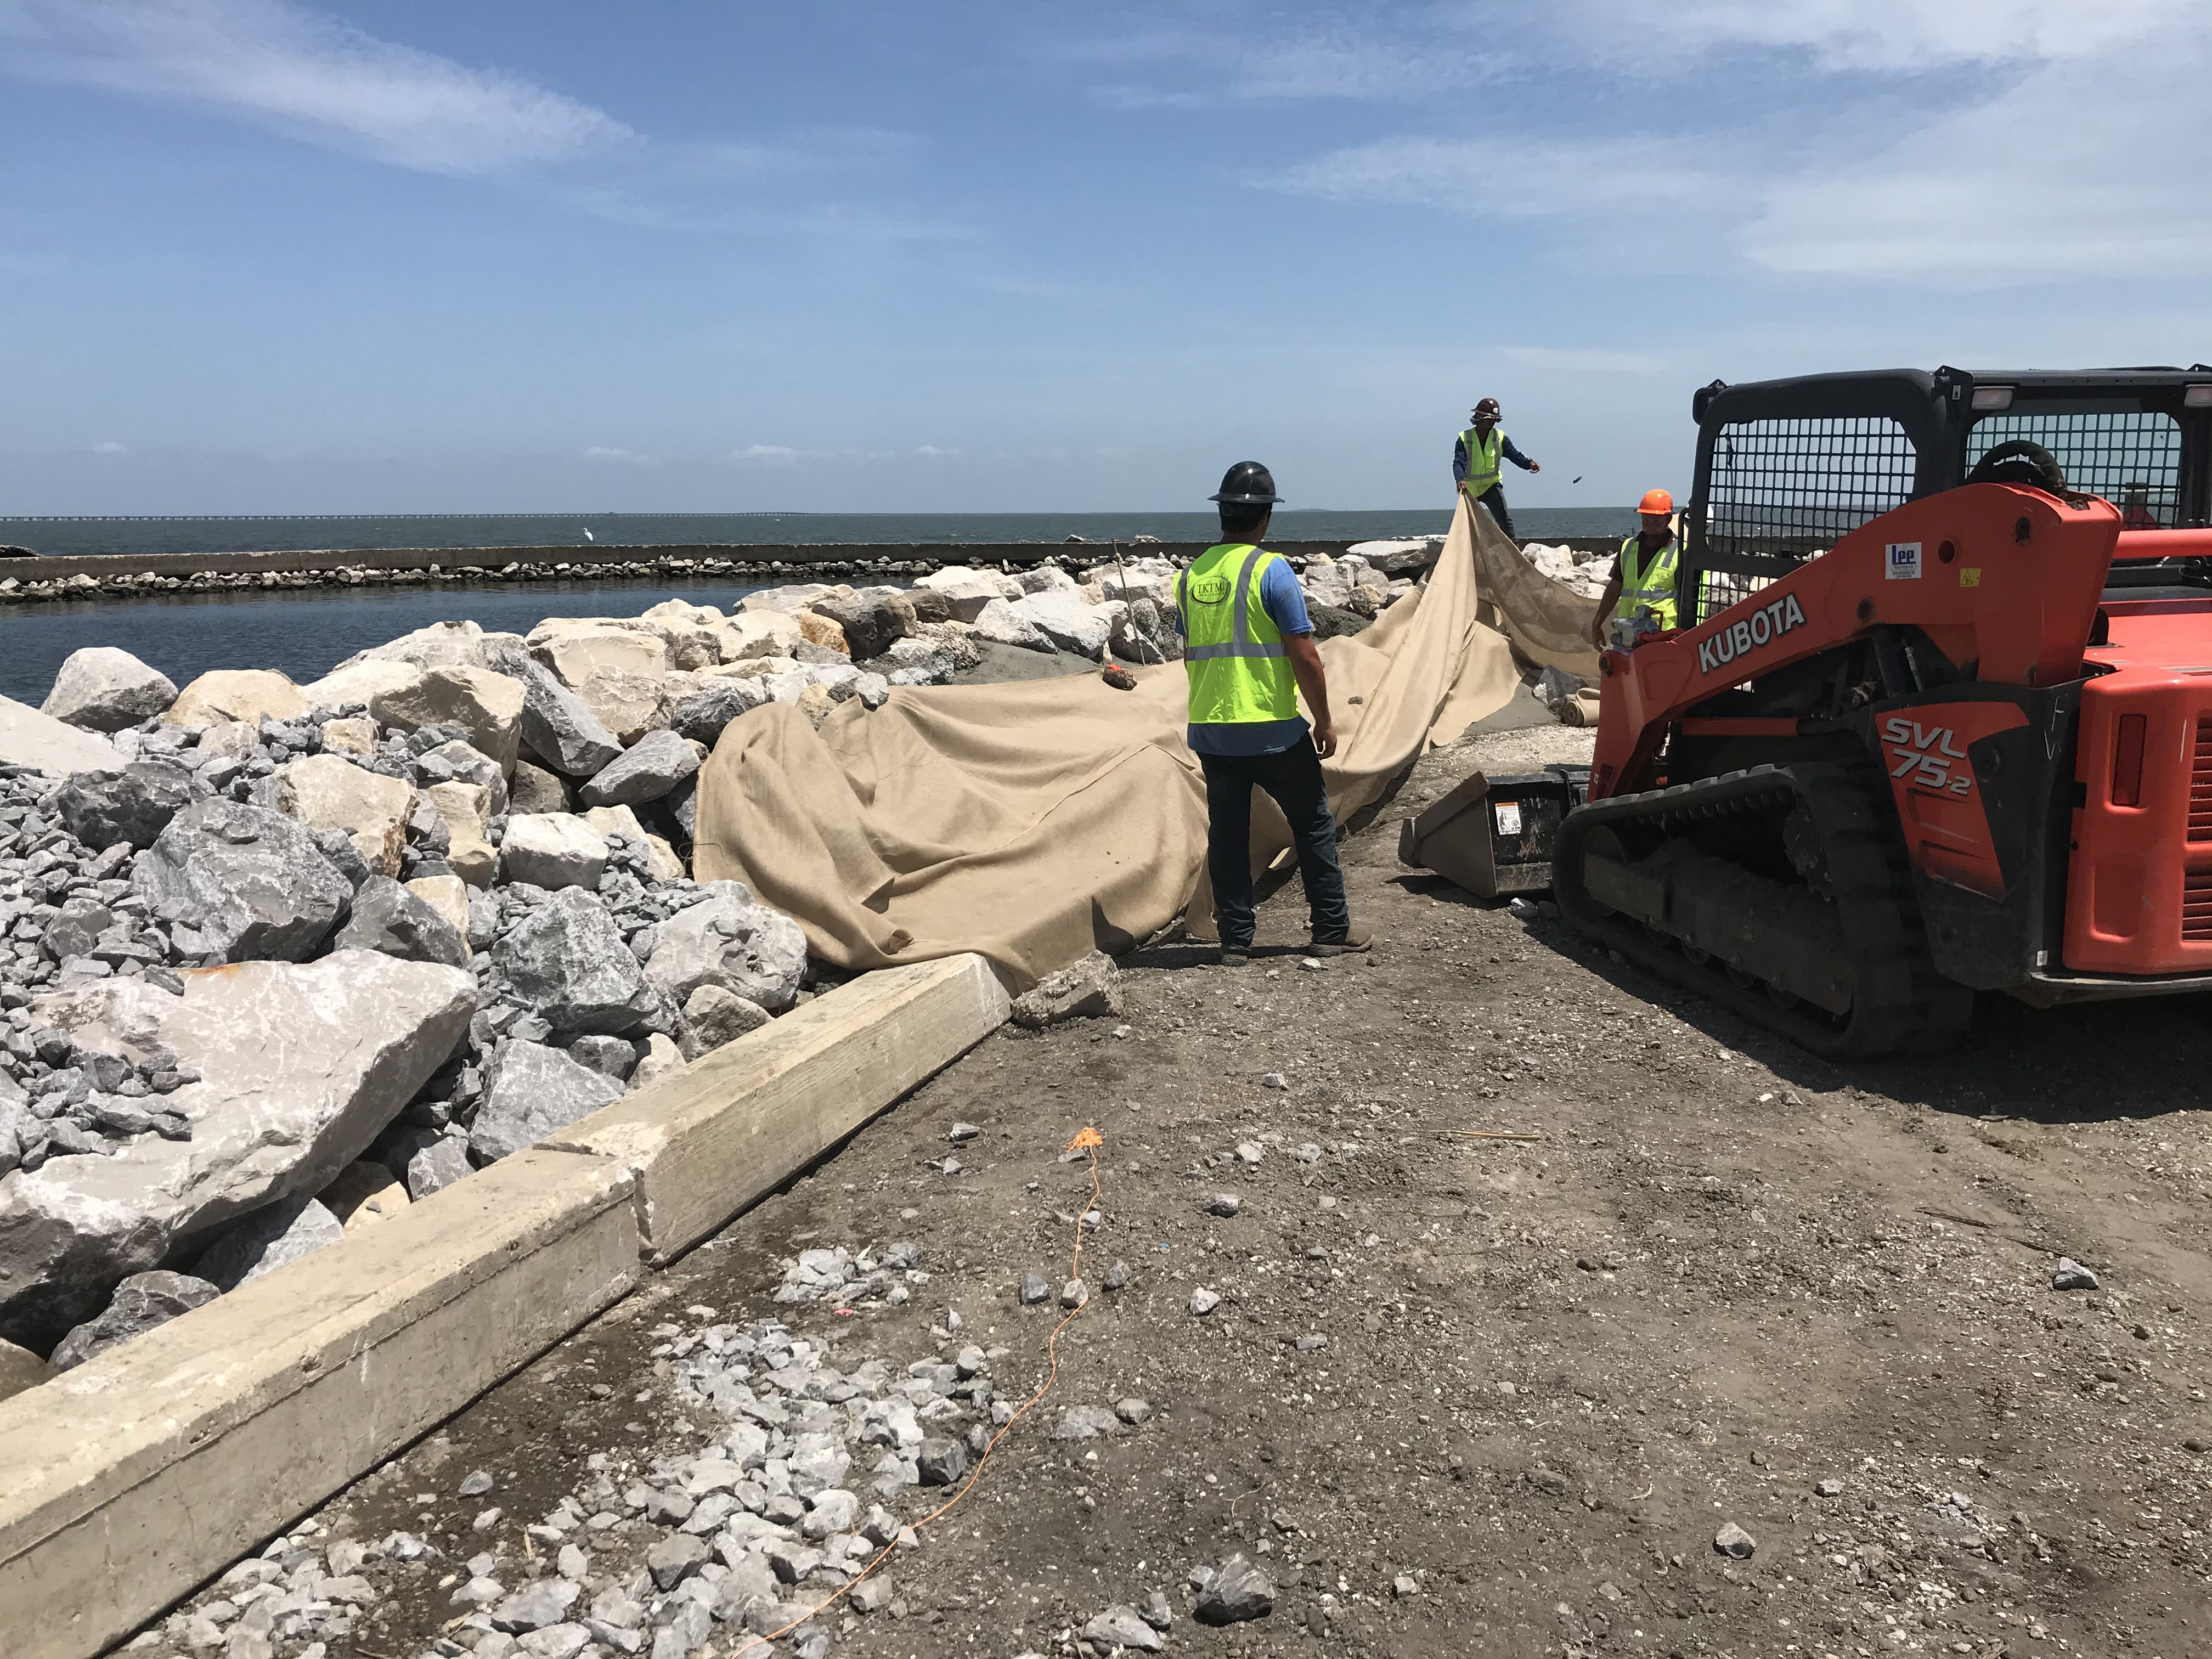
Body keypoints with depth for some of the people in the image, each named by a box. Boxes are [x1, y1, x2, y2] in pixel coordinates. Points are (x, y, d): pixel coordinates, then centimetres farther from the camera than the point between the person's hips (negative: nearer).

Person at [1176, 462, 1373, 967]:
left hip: (1209, 731, 5)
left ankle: (1235, 941, 14)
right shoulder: (1271, 570, -11)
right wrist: (1324, 720, -2)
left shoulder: (1191, 575, 6)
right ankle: (1332, 930, 16)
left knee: (1228, 835, 10)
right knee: (1313, 822, 10)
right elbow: (1303, 655, -12)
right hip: (1272, 730, -5)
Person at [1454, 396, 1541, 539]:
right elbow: (1458, 463, -23)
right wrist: (1460, 480, -44)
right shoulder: (1464, 439, -12)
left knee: (1504, 519, -18)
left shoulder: (1500, 438, -5)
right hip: (1469, 488, -1)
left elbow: (1514, 454, -13)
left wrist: (1529, 464, -35)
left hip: (1491, 485, 1)